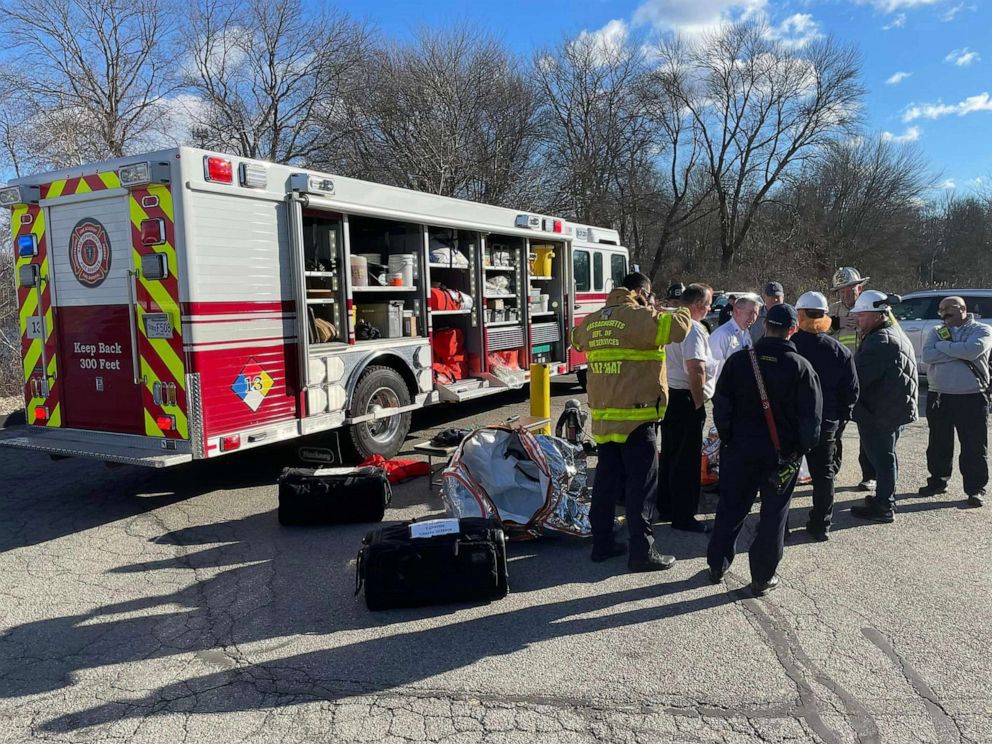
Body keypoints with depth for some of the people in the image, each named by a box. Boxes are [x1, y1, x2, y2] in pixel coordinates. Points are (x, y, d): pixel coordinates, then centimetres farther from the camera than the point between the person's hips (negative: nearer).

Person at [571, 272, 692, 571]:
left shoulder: (593, 320, 11)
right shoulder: (638, 316, -13)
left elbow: (577, 337, 31)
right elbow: (678, 326, -18)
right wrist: (682, 311, 6)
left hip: (603, 417, 8)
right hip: (636, 417, -8)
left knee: (607, 479, 15)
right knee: (642, 484, 1)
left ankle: (602, 543, 23)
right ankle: (641, 551, 5)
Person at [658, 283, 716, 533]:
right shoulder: (693, 329, -17)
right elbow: (696, 369, -26)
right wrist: (698, 402, -15)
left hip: (667, 396, 9)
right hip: (685, 400, -9)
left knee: (669, 455, 17)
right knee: (687, 461, 0)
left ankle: (666, 508, 28)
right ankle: (683, 517, 8)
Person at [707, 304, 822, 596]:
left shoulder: (738, 361, -6)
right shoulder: (801, 367, -10)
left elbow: (721, 406, -2)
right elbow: (811, 416, -7)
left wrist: (727, 439, 9)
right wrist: (801, 448, 6)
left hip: (740, 449, 2)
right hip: (782, 454, -1)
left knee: (730, 508, 15)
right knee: (774, 514, 10)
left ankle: (717, 566, 25)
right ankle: (763, 578, 17)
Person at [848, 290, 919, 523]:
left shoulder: (880, 341, -22)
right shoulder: (895, 334, 14)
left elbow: (859, 376, -25)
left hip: (880, 413, -11)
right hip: (896, 408, 11)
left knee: (881, 456, -3)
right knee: (886, 455, 21)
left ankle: (884, 507, 5)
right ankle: (885, 498, 34)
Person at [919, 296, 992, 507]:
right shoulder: (936, 333, 11)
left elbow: (973, 350, -22)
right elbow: (928, 355, -8)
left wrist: (943, 346, -10)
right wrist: (959, 351, -14)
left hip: (971, 397, -4)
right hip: (938, 397, 4)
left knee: (974, 446, 1)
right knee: (938, 444, 12)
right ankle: (937, 481, 26)